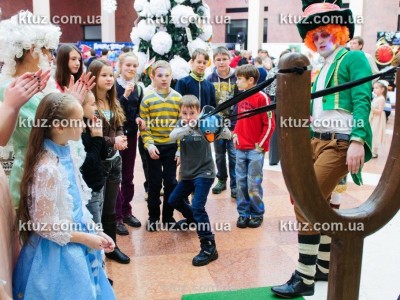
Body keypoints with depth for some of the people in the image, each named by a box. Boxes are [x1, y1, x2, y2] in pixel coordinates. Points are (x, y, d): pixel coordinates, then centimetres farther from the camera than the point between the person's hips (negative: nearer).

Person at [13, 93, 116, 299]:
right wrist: (87, 238, -13)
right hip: (57, 253, -8)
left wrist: (95, 232, 3)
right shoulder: (47, 168, -26)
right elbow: (45, 225, -21)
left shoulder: (68, 153, 0)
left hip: (75, 248, 8)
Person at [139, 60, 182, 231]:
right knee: (154, 183, 7)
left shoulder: (178, 98, -1)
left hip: (172, 147, 2)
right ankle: (153, 217, 22)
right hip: (154, 147, -1)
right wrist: (149, 144, -16)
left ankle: (168, 217, 23)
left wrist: (181, 148, -3)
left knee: (170, 182, 9)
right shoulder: (147, 98, -6)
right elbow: (144, 126, -5)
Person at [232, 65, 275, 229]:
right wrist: (235, 134, 7)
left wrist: (261, 145, -11)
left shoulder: (262, 98, -11)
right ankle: (243, 213, 19)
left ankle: (257, 214, 15)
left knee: (253, 184, -1)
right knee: (241, 182, 8)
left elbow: (269, 124, -11)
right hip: (240, 148, 6)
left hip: (255, 149, -6)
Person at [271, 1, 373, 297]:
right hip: (317, 141, 9)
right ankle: (324, 267, 28)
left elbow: (362, 101, -13)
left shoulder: (354, 58, -1)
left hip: (341, 143, -9)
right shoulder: (323, 69, 22)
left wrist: (357, 141, -25)